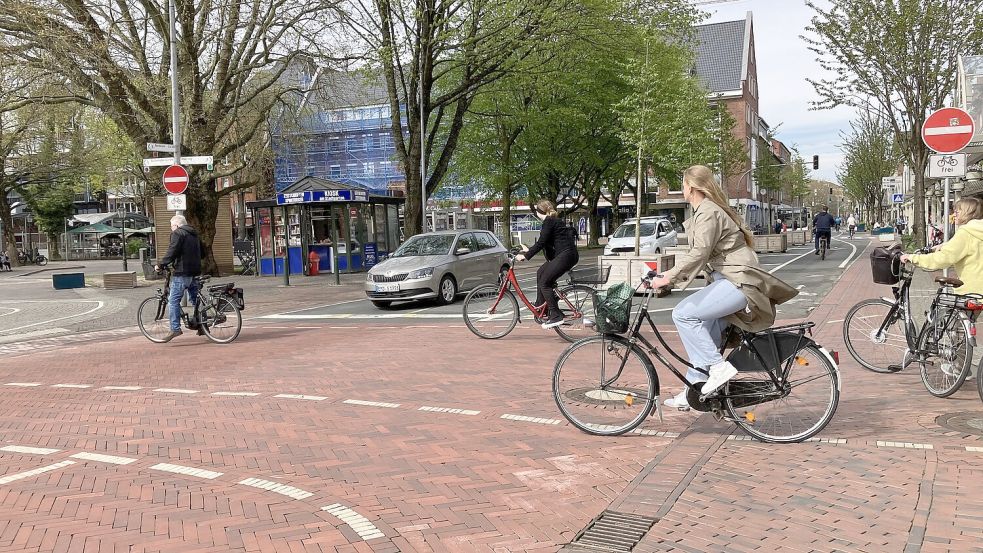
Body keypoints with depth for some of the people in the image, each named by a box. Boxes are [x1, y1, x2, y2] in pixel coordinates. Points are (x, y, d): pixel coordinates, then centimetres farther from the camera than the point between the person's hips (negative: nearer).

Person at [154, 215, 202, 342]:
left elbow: (172, 252, -17)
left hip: (182, 272, -9)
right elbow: (201, 253, 25)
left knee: (173, 301, -7)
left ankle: (175, 328, -13)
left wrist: (160, 265, -9)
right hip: (194, 272, 9)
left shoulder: (177, 233, -7)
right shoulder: (194, 234, 20)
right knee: (196, 299, 15)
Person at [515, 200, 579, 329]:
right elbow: (544, 243, 29)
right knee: (540, 273, 22)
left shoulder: (549, 221, -10)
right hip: (563, 255, 11)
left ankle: (556, 316, -12)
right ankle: (541, 307, 27)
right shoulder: (554, 220, 21)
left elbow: (541, 243, -16)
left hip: (566, 256, -11)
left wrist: (526, 256, -12)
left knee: (544, 283, -10)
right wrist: (529, 250, 36)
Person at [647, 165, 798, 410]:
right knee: (704, 335, 9)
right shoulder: (706, 210, 20)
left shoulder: (708, 212, -12)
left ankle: (717, 367, -15)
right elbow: (700, 254, 22)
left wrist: (668, 278, -23)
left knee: (683, 314, -17)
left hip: (738, 282, -10)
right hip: (730, 280, 10)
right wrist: (670, 274, 18)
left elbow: (699, 253, -23)